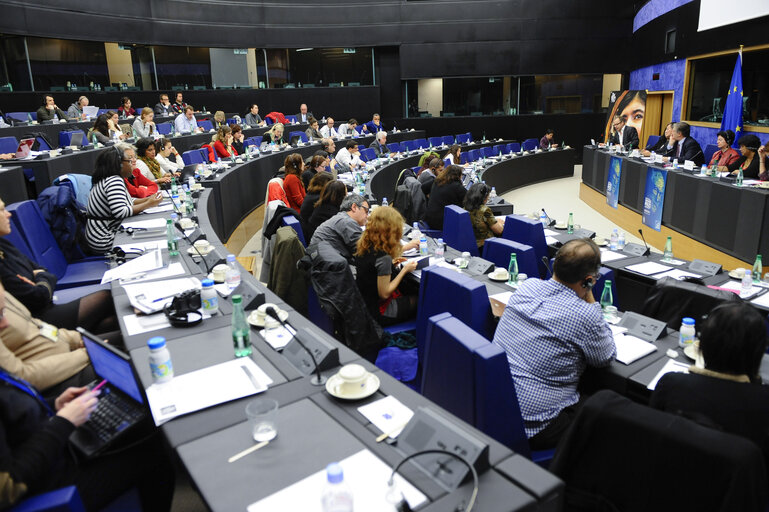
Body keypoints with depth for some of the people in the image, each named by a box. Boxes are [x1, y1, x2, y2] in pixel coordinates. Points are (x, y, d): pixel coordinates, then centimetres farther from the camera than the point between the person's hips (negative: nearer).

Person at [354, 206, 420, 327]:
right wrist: (405, 270, -13)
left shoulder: (363, 246, -3)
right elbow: (384, 293, -22)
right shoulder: (383, 257, -27)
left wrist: (390, 263, 6)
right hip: (377, 311, -8)